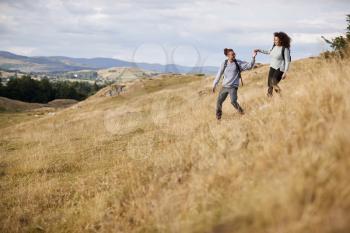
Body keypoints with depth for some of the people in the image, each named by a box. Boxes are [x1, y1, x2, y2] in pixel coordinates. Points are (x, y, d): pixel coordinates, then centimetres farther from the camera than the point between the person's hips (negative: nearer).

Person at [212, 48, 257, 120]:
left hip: (233, 87, -3)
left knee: (233, 101, -18)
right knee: (219, 101, 4)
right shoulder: (224, 63, 1)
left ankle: (240, 111, 7)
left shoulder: (238, 63, -2)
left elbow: (249, 66, -7)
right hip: (224, 86, 3)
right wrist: (214, 84, 7)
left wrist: (253, 57, -21)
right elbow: (219, 74, 7)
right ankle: (218, 114, 25)